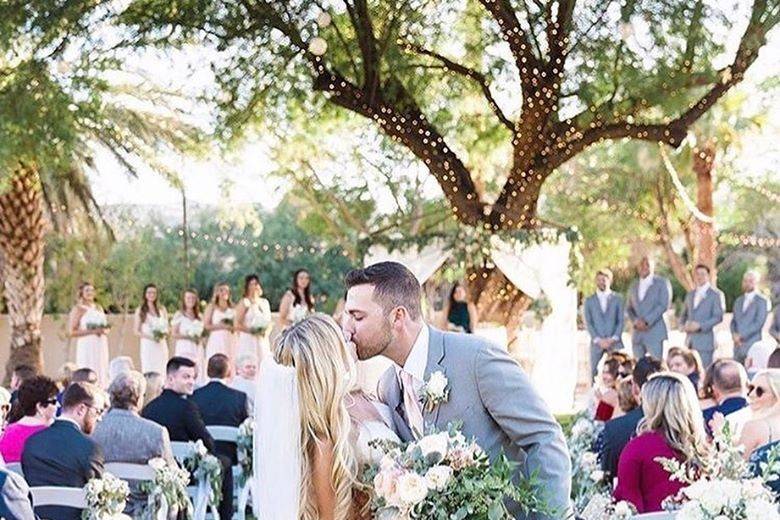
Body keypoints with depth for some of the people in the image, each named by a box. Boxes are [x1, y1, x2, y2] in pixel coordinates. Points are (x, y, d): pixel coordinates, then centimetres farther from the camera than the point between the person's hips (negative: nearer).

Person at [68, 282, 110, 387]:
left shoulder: (99, 308, 17)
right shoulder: (78, 309, -2)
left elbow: (106, 327, 25)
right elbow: (72, 332, -10)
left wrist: (105, 330, 0)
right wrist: (91, 331, -17)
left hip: (101, 346, 6)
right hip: (86, 347, -6)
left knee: (102, 373, 1)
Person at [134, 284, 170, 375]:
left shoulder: (162, 310, 13)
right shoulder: (140, 311, 4)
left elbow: (167, 328, 15)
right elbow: (137, 331, 1)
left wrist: (163, 334, -8)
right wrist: (150, 337, -15)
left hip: (161, 346, 3)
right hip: (147, 345, -3)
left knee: (162, 371, -3)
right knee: (148, 372, -9)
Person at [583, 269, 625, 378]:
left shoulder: (617, 299, 11)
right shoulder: (589, 301, 12)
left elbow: (621, 321, 5)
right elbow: (588, 323, 5)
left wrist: (613, 339, -8)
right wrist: (598, 340, -8)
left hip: (615, 342, -1)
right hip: (597, 343, 1)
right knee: (595, 373, -5)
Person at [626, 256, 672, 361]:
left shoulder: (662, 283, 4)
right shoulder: (634, 287, 21)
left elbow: (664, 305, -6)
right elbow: (629, 308, 18)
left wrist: (646, 321, -12)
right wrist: (635, 320, -3)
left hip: (654, 333, -5)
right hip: (637, 334, 5)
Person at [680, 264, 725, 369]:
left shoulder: (715, 294, 1)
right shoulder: (690, 295, 20)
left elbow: (718, 317, -6)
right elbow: (684, 315, 24)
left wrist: (700, 326, -15)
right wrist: (683, 325, 1)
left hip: (705, 339, -5)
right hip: (690, 339, 5)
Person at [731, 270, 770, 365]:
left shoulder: (761, 301, -2)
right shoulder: (738, 301, 18)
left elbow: (759, 323, -10)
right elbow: (733, 321, 17)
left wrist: (741, 335, -12)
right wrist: (734, 334, -3)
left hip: (753, 345, -5)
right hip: (738, 345, 5)